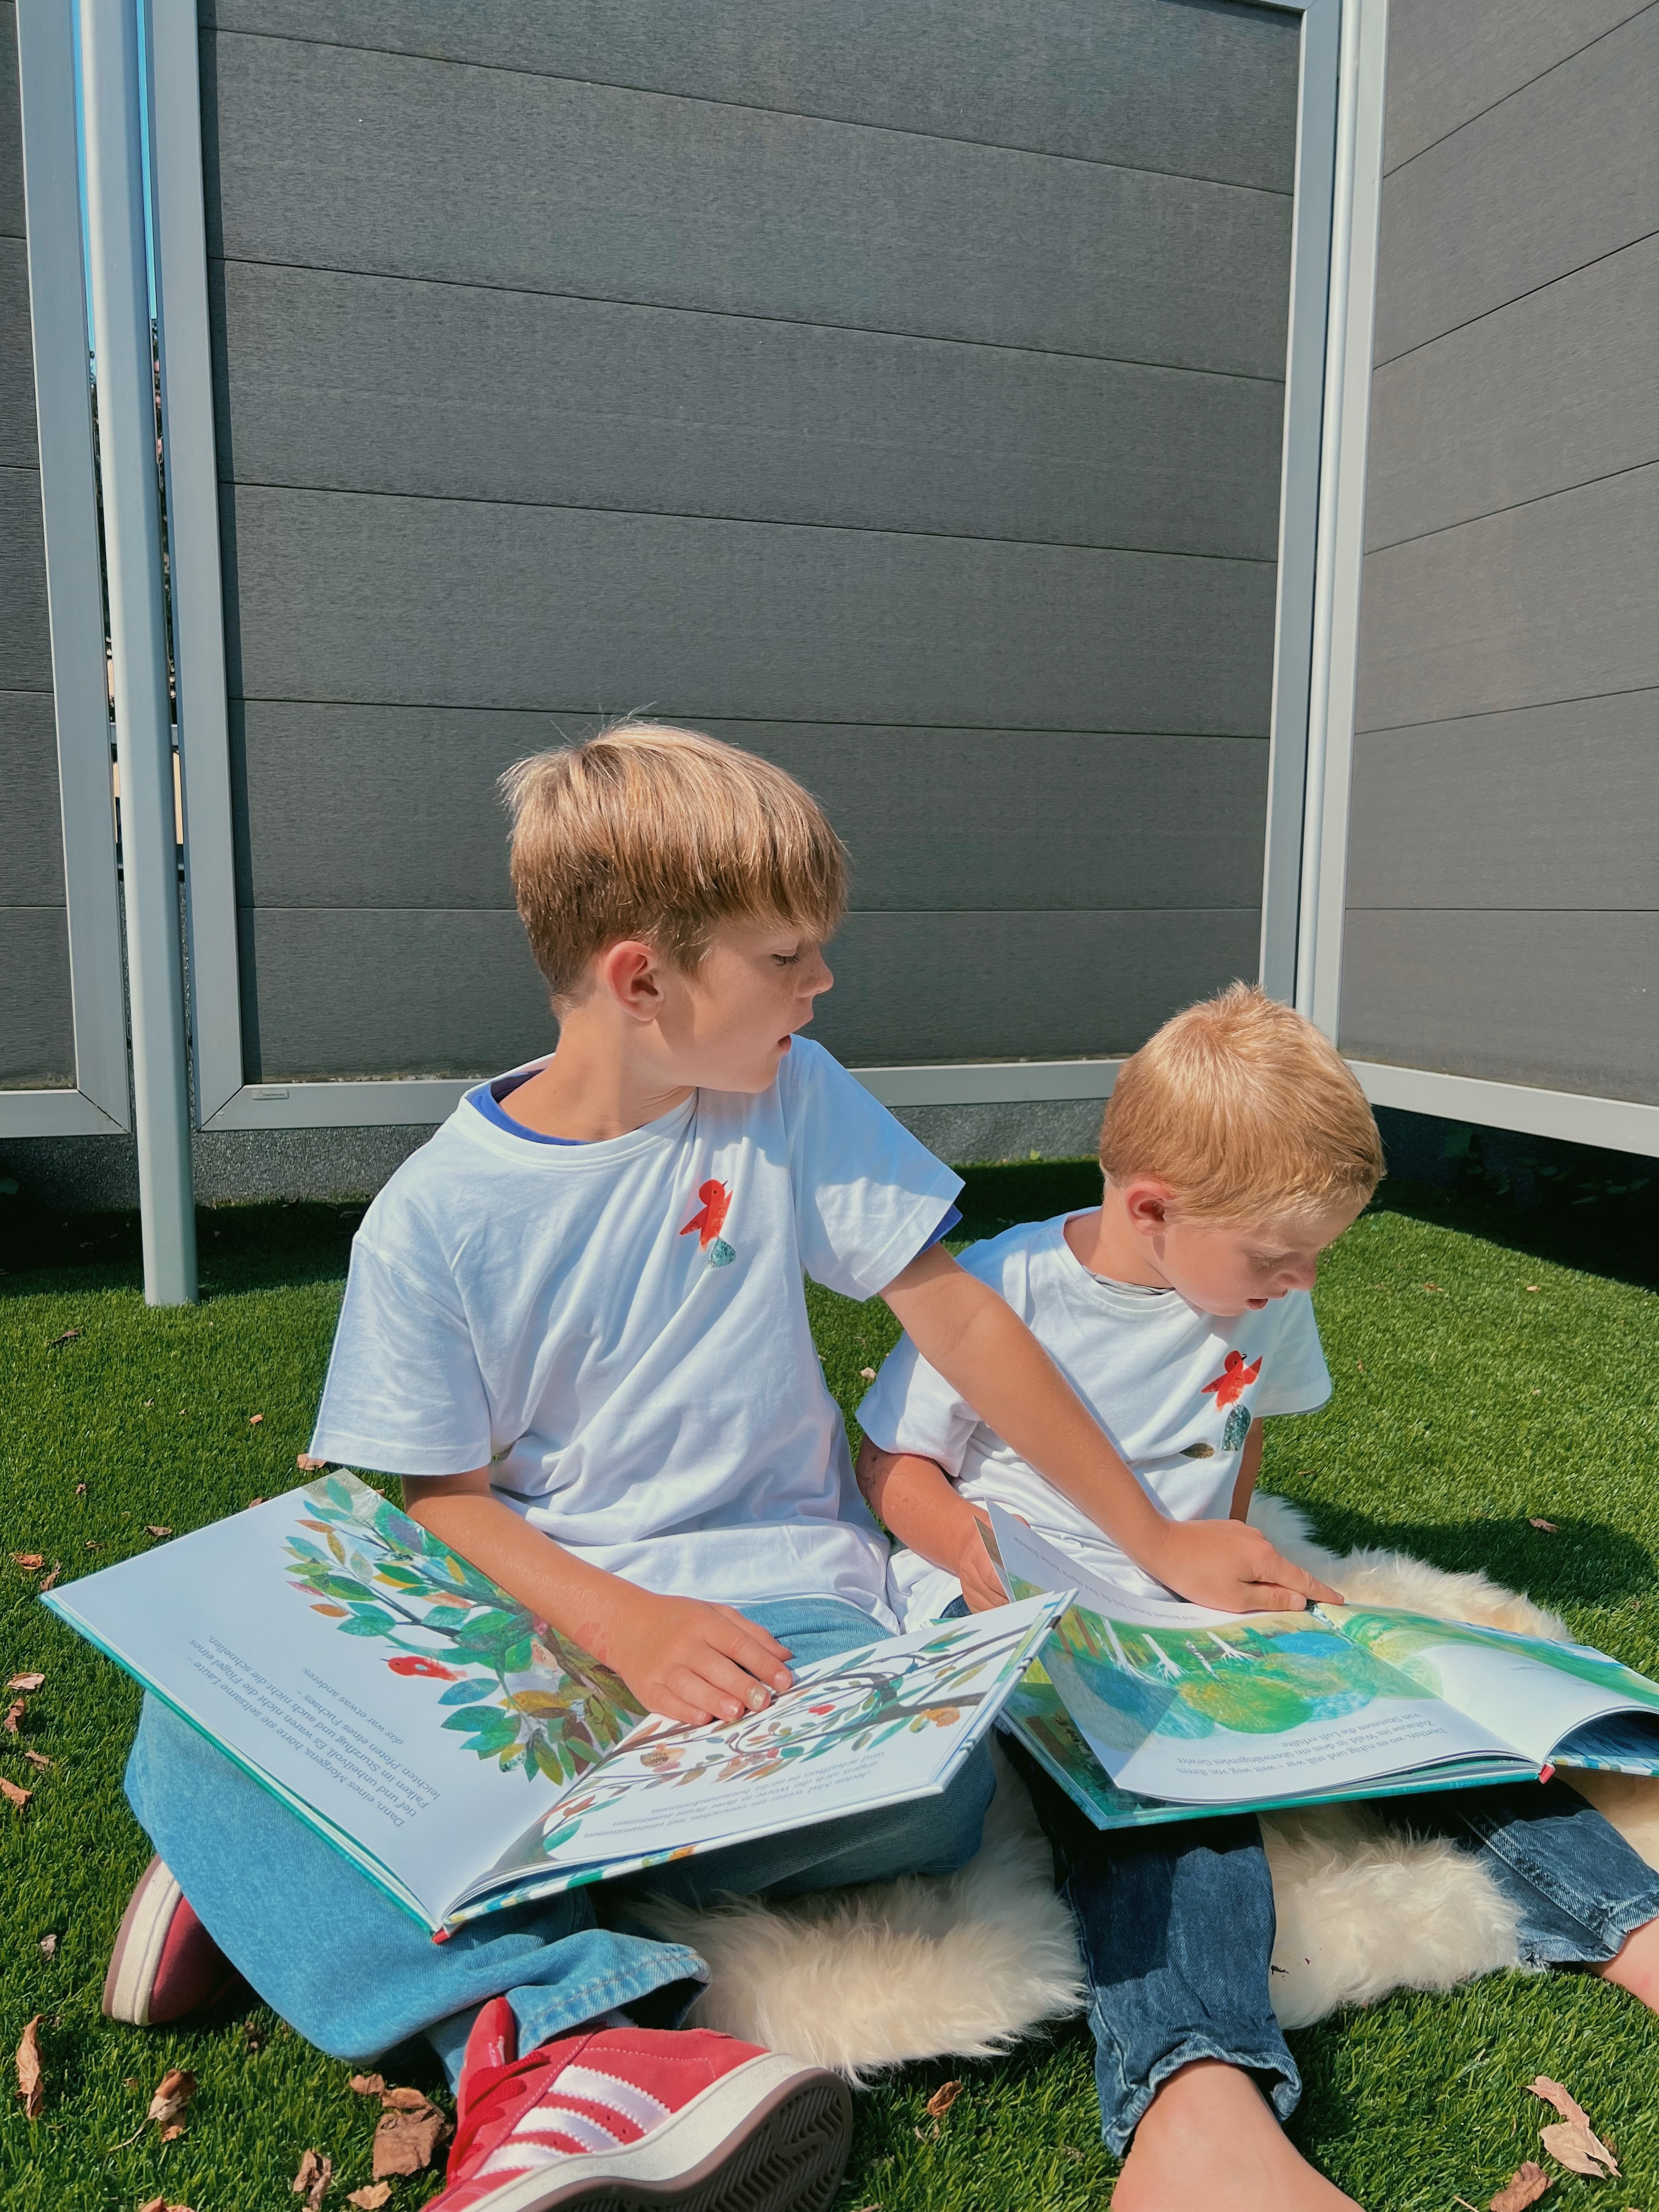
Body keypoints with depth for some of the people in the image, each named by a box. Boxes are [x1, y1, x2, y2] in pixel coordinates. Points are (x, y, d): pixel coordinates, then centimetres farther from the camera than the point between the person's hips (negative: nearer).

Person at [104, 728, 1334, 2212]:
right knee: (201, 1717, -24)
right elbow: (439, 1497, -5)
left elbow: (954, 1314, 0)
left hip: (770, 1592, 2)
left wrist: (1155, 1540, 0)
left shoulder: (789, 1099, -3)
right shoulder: (435, 1215, -8)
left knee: (932, 1781, -32)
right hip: (529, 1614, -1)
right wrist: (626, 1628, -23)